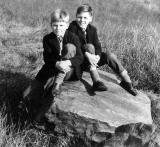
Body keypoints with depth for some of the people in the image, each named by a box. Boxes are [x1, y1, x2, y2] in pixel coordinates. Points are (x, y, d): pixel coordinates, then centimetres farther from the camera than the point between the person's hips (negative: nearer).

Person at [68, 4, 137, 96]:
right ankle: (97, 81, -41)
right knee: (89, 46, -30)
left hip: (90, 60, 4)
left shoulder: (92, 29, 3)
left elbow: (97, 46, -6)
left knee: (109, 55, -18)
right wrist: (87, 54, -37)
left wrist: (98, 56, -29)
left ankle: (127, 81, -12)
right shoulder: (72, 28, -10)